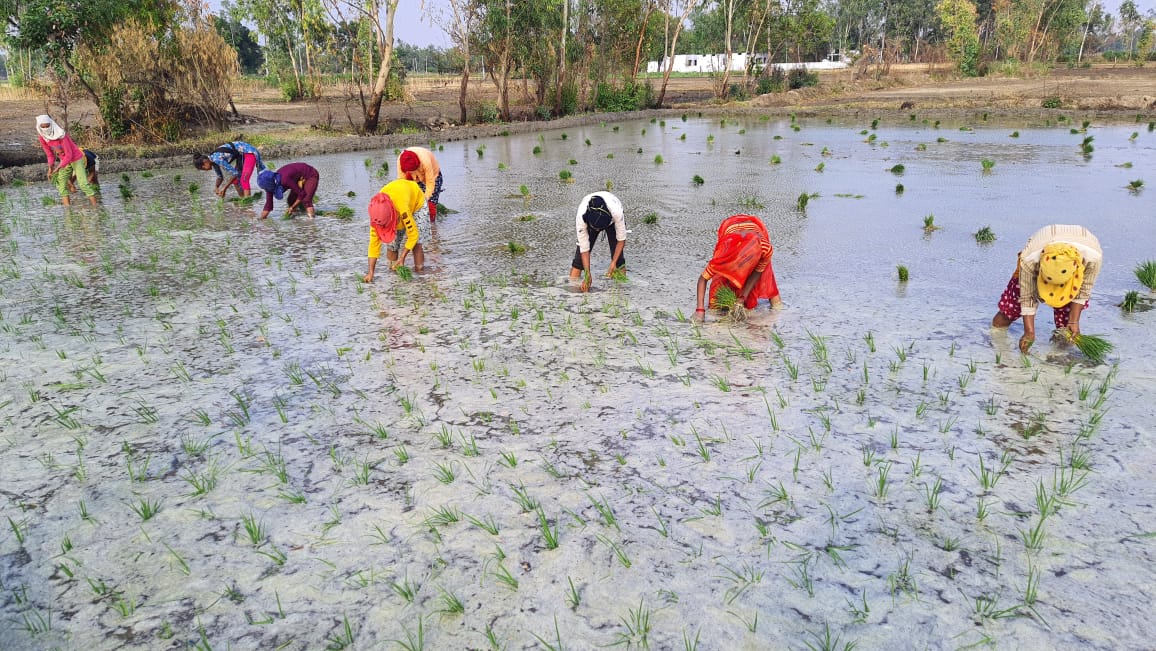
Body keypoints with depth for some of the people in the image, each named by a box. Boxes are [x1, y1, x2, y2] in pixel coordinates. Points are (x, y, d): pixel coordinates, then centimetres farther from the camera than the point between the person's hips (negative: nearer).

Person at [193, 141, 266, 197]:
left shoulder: (217, 159, -25)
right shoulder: (213, 161, 3)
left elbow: (235, 173, -23)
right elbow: (220, 176, 15)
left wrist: (224, 188, -18)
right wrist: (216, 187, -4)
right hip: (242, 155, 10)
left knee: (244, 180, -22)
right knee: (234, 179, 15)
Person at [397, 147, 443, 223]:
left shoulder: (425, 161, -42)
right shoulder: (400, 159, -29)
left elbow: (430, 183, -34)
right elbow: (401, 179, -23)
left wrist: (425, 199, -36)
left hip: (432, 176, -4)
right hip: (415, 177, 4)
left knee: (431, 204, -14)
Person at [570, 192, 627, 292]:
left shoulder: (616, 212, -45)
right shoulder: (580, 217, -41)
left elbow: (621, 239, -27)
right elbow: (584, 249, -31)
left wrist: (613, 262, -31)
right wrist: (587, 274, -34)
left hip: (612, 220, 0)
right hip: (589, 220, 1)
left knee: (617, 254, -11)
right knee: (580, 251, -12)